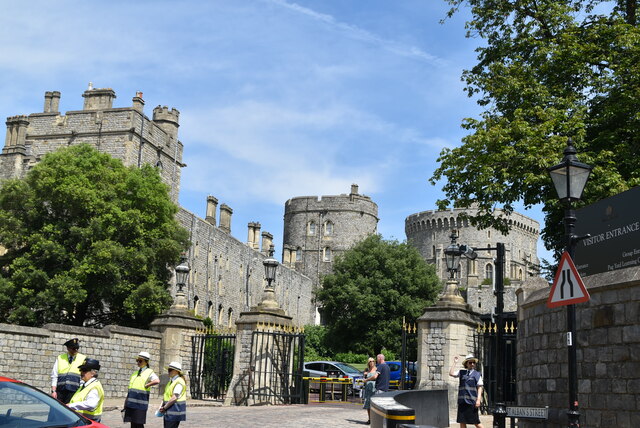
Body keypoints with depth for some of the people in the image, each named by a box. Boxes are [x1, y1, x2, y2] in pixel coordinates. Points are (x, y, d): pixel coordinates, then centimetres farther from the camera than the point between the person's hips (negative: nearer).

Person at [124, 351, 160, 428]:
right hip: (131, 404, 7)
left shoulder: (149, 372, -5)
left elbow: (157, 381, -26)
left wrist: (145, 385, -16)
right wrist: (126, 401, 17)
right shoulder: (135, 373, 17)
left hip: (140, 404, -7)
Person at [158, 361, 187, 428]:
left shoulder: (179, 382, -15)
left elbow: (174, 398, -21)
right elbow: (166, 395, 16)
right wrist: (161, 406, 2)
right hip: (169, 411, 9)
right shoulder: (171, 381, 15)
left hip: (175, 410, -9)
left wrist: (164, 408, -13)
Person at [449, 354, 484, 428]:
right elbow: (451, 374, 0)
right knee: (462, 422, 6)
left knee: (476, 422, -1)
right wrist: (455, 363, -1)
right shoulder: (461, 373, 11)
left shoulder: (477, 374, 4)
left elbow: (480, 387, 0)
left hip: (472, 401, -3)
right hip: (462, 401, 3)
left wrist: (478, 399, -10)